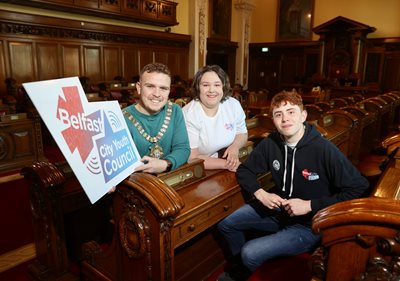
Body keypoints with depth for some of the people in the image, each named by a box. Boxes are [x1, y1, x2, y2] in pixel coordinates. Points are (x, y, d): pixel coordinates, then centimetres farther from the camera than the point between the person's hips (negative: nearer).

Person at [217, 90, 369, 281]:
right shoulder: (270, 144, -9)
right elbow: (244, 171, 4)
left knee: (250, 253, -19)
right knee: (226, 224, 5)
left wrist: (310, 205, -23)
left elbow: (359, 188, -20)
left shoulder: (324, 149, -24)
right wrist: (261, 194, -14)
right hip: (277, 209, 6)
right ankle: (239, 264, 35)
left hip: (309, 224, -5)